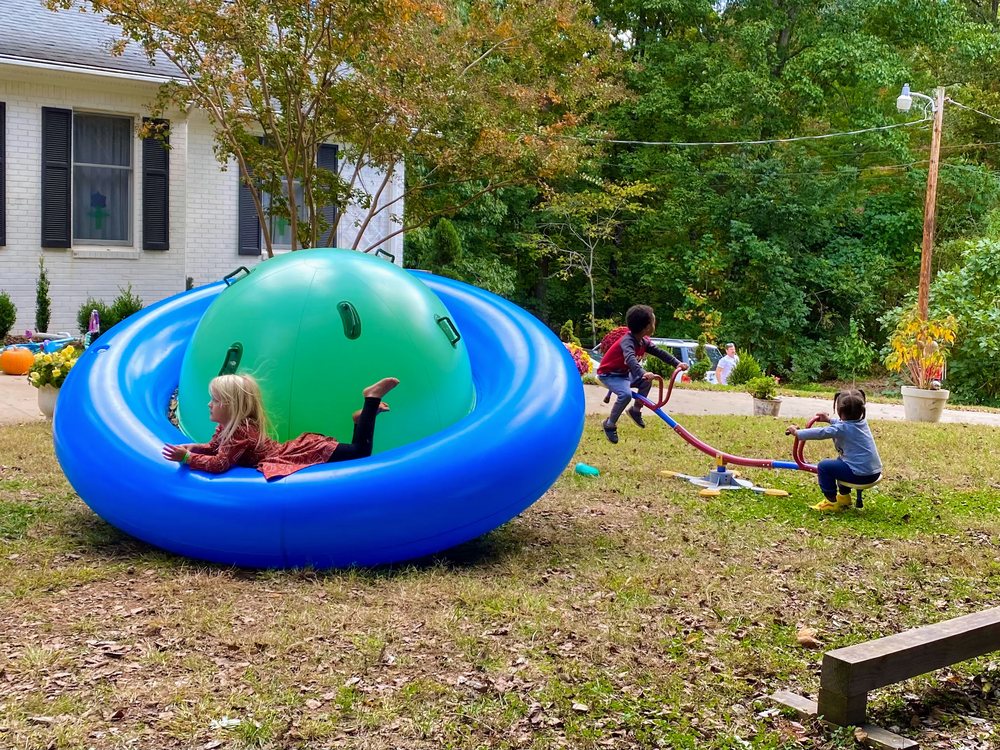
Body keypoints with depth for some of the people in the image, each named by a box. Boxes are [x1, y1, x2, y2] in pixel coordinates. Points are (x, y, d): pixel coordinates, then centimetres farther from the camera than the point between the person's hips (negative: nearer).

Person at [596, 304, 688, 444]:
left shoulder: (644, 341, -3)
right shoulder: (627, 341, -31)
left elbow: (659, 352, 0)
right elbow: (630, 359, -50)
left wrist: (677, 363, -11)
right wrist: (642, 373, -65)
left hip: (623, 373, 9)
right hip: (608, 374, -9)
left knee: (647, 381, 5)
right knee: (626, 394, -29)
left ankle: (635, 410, 22)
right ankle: (609, 424, -12)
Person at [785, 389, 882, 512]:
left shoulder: (842, 428, -16)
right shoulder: (861, 422, 8)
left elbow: (820, 433, -15)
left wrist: (797, 432, -6)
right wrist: (829, 420, 35)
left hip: (861, 475, -9)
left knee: (824, 466, -2)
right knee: (840, 460, 32)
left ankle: (832, 501, 5)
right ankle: (844, 496, 39)